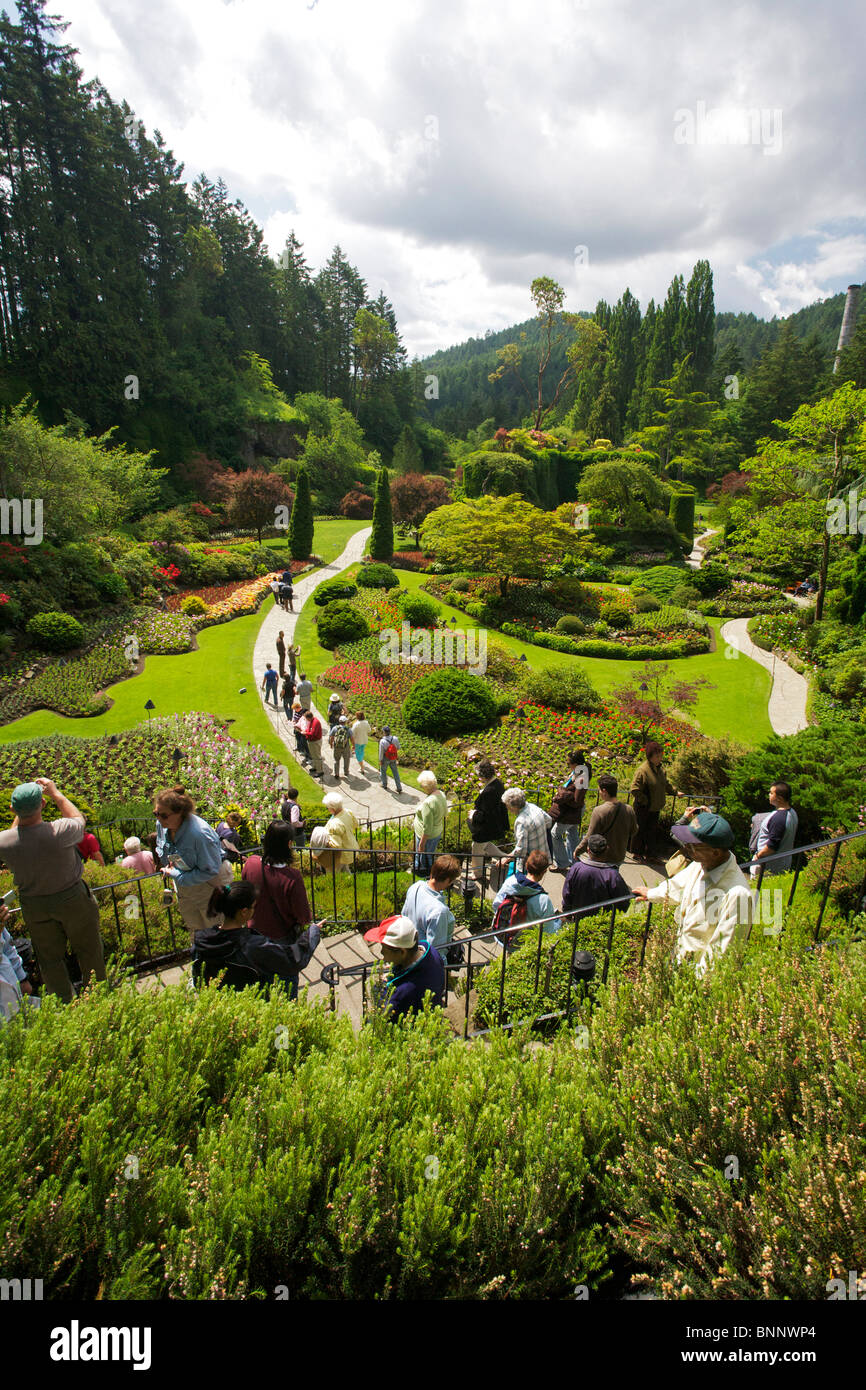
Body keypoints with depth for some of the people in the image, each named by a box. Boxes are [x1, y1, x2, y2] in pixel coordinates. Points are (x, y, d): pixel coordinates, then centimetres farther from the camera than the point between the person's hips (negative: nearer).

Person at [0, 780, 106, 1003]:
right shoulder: (60, 832, -32)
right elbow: (78, 820, -7)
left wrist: (20, 811, 2)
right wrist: (54, 792, -3)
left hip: (34, 906, 2)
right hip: (73, 899, -2)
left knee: (50, 957, 22)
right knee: (88, 949, 20)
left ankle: (64, 1003, 38)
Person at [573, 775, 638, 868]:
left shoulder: (599, 811, -22)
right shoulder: (628, 809, -7)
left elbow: (590, 838, -17)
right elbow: (634, 831, 8)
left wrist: (577, 851, -3)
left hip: (602, 859, -5)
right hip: (620, 857, 5)